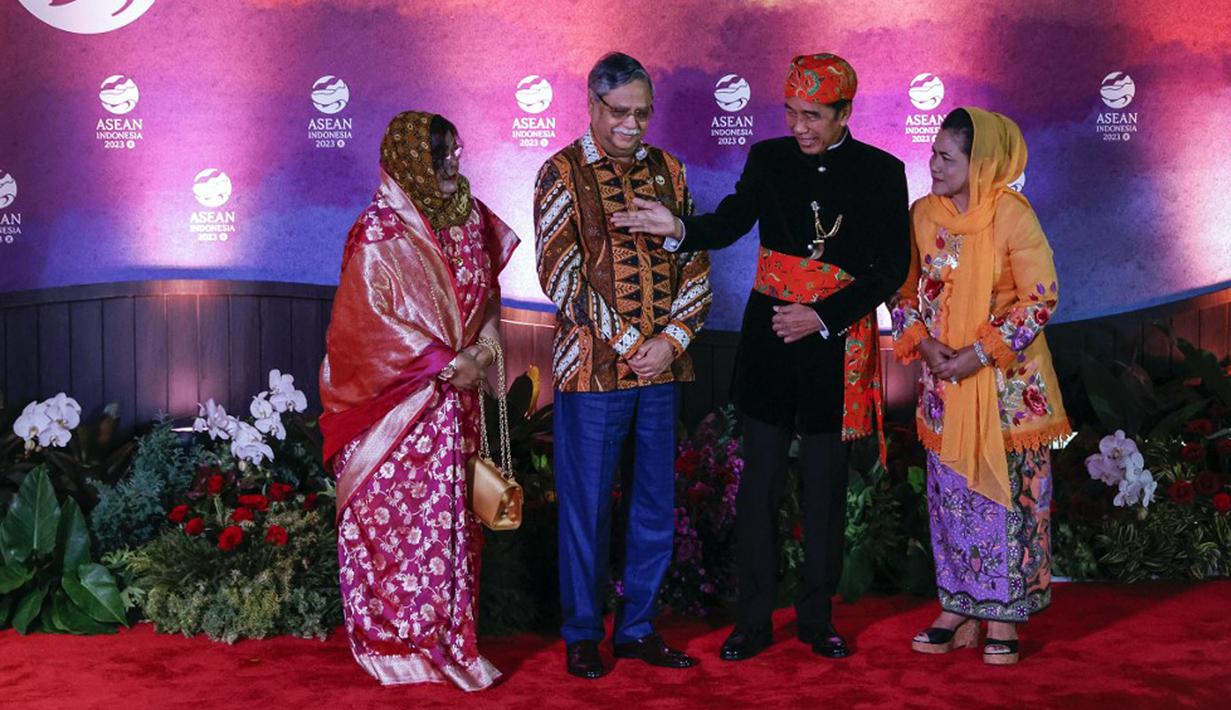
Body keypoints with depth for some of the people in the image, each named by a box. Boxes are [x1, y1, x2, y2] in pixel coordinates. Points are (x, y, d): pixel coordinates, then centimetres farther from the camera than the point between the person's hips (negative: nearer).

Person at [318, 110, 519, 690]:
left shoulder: (469, 219, 8)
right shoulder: (379, 235, -10)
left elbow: (488, 292, 14)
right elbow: (371, 323, -13)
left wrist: (484, 346, -5)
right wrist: (446, 364, -16)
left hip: (455, 400, 6)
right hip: (398, 401, -5)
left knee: (449, 514, 9)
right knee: (395, 518, 1)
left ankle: (446, 632, 19)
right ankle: (394, 640, 14)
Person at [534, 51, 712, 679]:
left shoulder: (667, 170, 10)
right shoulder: (562, 173, -2)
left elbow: (696, 266, 9)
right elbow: (561, 273, -10)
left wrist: (672, 339, -7)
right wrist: (628, 344, -13)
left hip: (662, 367, 5)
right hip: (592, 366, -4)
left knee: (655, 504, 11)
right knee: (586, 505, 4)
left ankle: (637, 627, 25)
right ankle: (581, 633, 19)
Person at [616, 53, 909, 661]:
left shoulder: (880, 172, 0)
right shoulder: (768, 159, 5)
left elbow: (891, 269, -2)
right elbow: (730, 223, -7)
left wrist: (821, 315, -11)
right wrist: (679, 228, -28)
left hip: (837, 341, -1)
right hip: (769, 335, 1)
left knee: (825, 483, 8)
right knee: (759, 480, 3)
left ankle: (816, 616, 23)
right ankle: (754, 619, 15)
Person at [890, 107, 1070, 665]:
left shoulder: (1012, 215, -12)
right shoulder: (923, 214, 2)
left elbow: (1041, 298, -12)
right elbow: (904, 290, 9)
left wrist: (981, 354, -16)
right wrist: (923, 343, -8)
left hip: (1006, 381, -4)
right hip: (943, 378, 4)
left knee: (1005, 491, 2)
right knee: (950, 492, 9)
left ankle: (1003, 616, 14)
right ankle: (958, 610, 21)